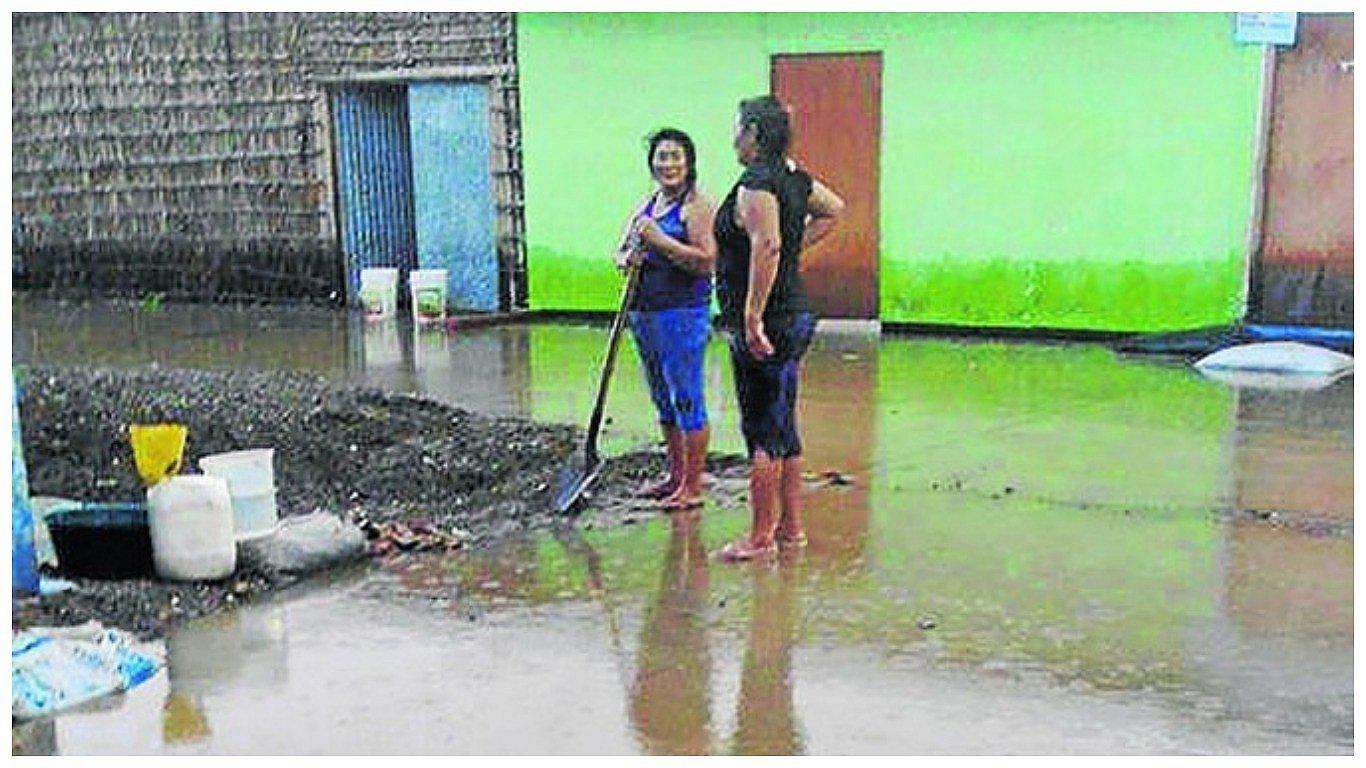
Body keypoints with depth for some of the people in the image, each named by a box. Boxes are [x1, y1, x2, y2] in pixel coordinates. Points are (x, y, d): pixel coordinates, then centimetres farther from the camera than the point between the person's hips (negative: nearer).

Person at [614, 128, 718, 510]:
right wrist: (628, 258, -4)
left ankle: (693, 487, 4)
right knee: (663, 400, 16)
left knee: (687, 399, -3)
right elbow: (620, 252, 20)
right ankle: (674, 475, 27)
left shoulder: (697, 205, -8)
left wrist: (660, 241, -20)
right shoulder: (646, 205, 17)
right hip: (643, 313, 8)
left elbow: (707, 262, -18)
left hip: (683, 313, -8)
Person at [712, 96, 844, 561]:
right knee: (784, 428, 16)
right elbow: (833, 209, 28)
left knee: (762, 431, -2)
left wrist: (753, 318, -29)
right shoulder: (793, 178, 11)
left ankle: (761, 537, 6)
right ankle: (791, 527, 25)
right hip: (795, 318, 9)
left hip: (766, 328, -9)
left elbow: (766, 247, -31)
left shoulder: (755, 185, -17)